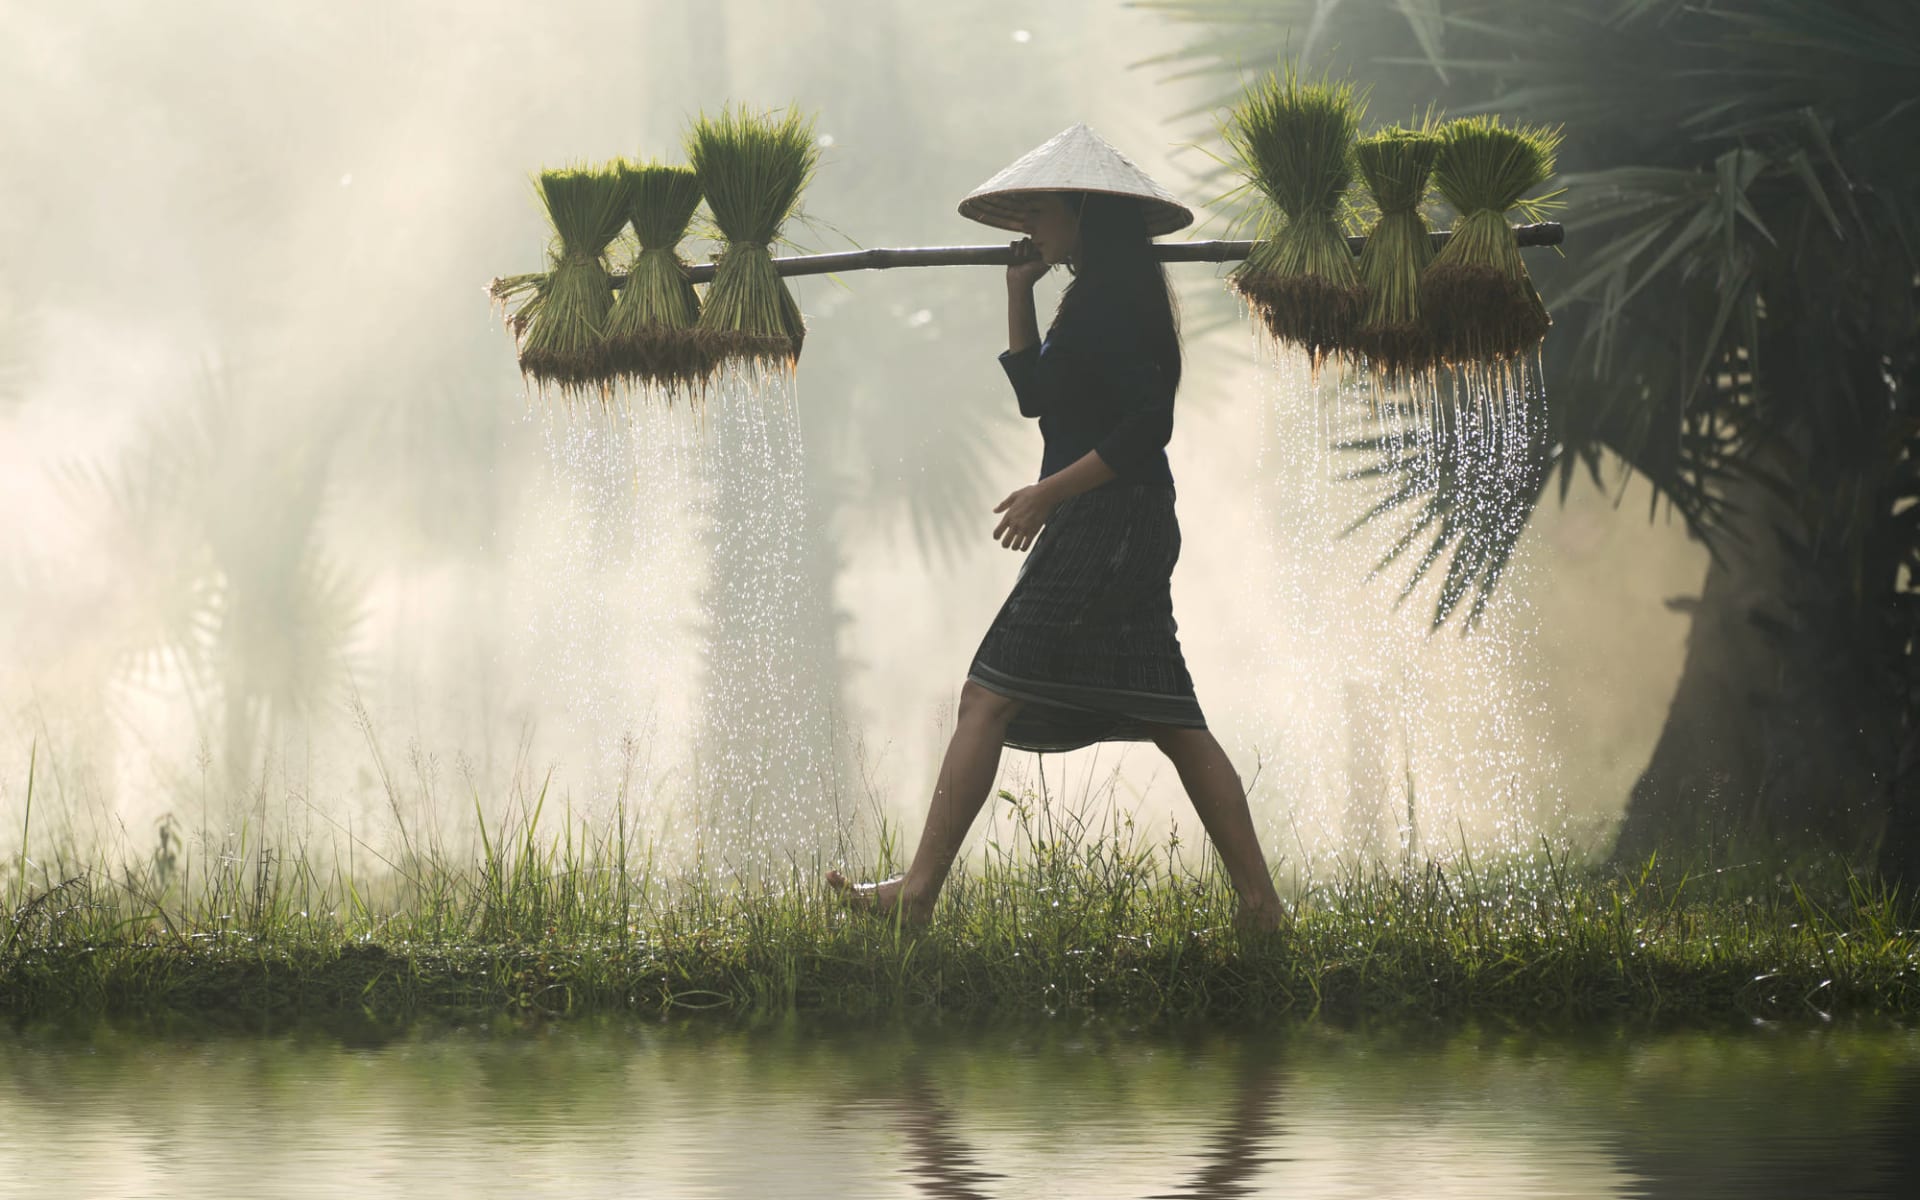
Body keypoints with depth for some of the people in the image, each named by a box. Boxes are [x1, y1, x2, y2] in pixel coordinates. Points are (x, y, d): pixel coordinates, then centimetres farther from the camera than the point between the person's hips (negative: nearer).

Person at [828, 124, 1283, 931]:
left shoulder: (1105, 299, -13)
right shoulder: (1108, 298, 17)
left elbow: (1147, 424, -21)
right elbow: (1037, 394, 24)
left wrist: (1050, 492, -18)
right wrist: (1019, 290, 17)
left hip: (1100, 526, -10)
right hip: (1132, 531, 10)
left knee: (990, 697, -9)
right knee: (1167, 718, 8)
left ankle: (918, 890, -11)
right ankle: (1259, 901, 5)